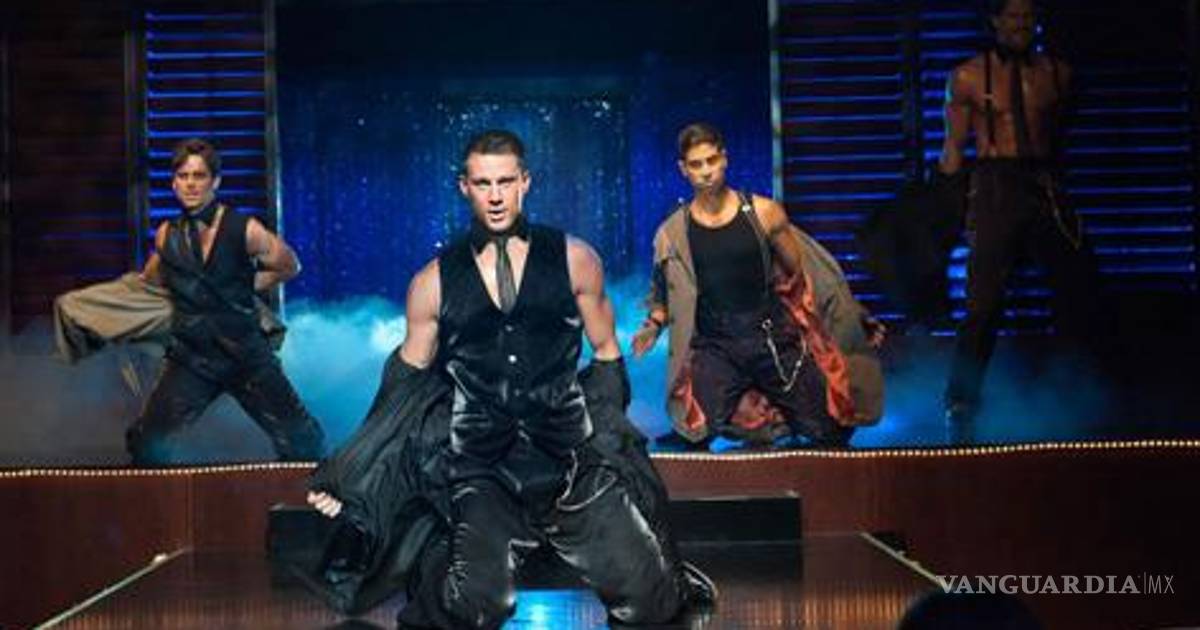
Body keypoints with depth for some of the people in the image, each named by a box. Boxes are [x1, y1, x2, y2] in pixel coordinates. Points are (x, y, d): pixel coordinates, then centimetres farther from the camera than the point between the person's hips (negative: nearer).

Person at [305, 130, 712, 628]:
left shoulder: (574, 260, 8)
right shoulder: (434, 282, 9)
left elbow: (606, 353, 18)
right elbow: (407, 383, 15)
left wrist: (608, 434, 7)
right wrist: (345, 477, 11)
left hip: (574, 459, 1)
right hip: (480, 470, -1)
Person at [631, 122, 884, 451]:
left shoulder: (764, 213, -1)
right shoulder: (672, 233, 1)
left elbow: (800, 274, 8)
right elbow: (664, 294, 18)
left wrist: (855, 317, 9)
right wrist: (653, 325, 0)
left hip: (774, 337, 0)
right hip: (715, 346, 0)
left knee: (829, 431, -5)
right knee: (696, 435, -21)